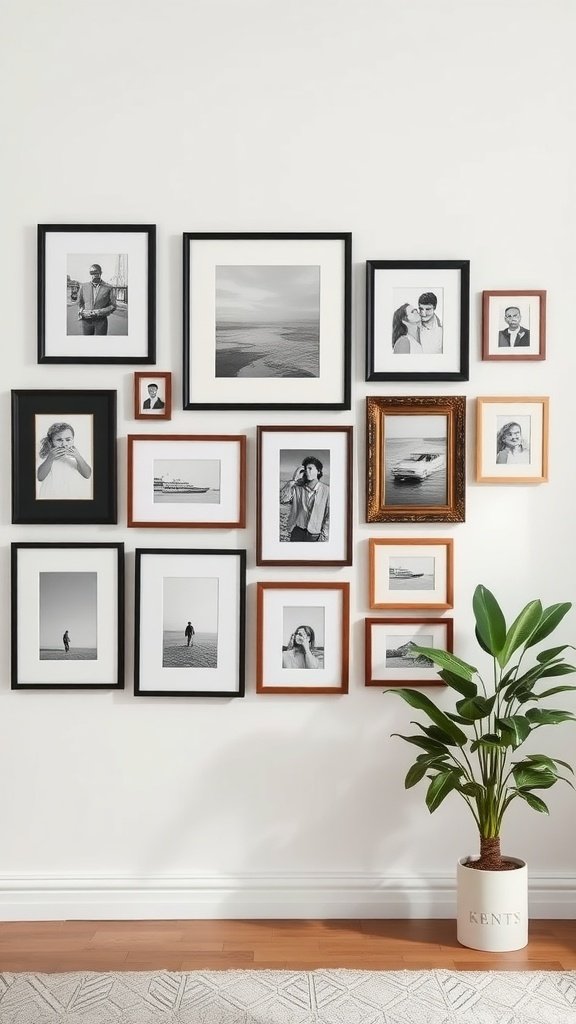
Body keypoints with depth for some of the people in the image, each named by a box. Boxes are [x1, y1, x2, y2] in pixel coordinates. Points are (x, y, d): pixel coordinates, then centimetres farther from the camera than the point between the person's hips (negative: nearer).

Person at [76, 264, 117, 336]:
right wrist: (83, 312, -5)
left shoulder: (108, 288, 0)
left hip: (101, 321, -2)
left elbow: (113, 306, 1)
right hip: (86, 321, 2)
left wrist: (99, 312, -13)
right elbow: (80, 303, 16)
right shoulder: (83, 286, 7)